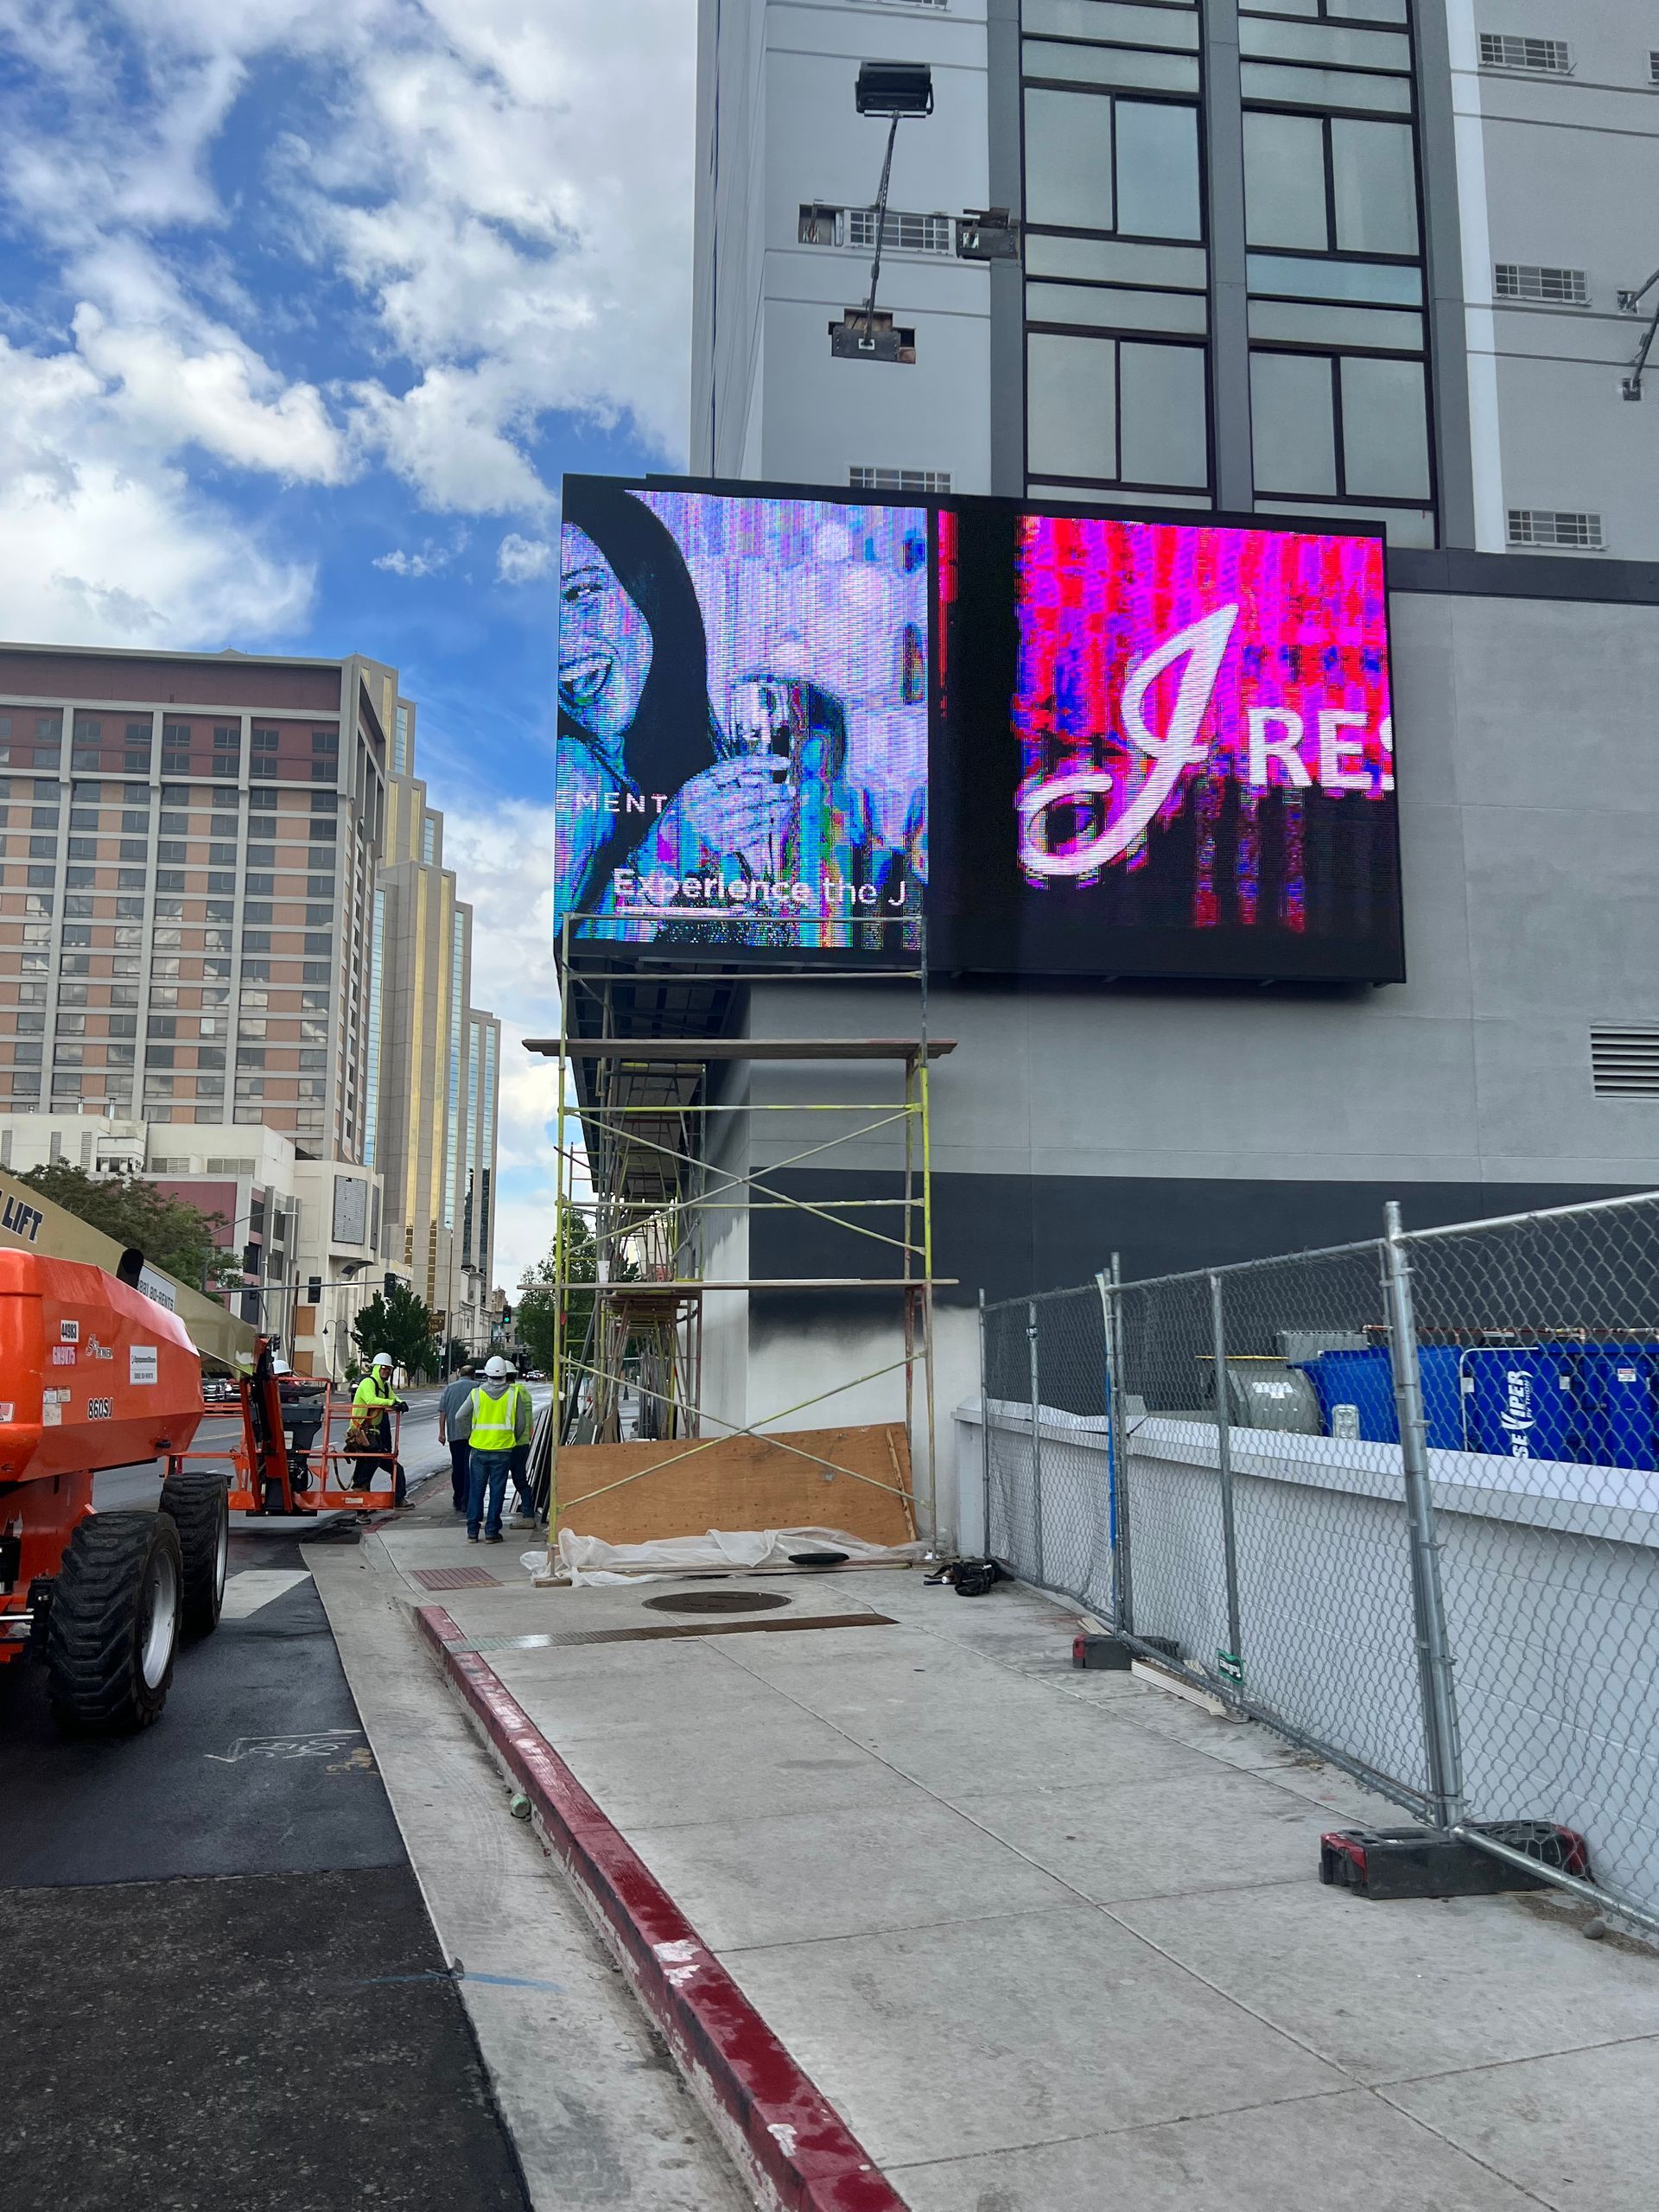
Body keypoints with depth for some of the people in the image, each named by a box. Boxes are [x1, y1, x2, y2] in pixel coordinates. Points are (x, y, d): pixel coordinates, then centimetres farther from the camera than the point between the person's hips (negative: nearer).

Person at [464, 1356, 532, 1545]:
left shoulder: (477, 1393, -1)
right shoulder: (514, 1393, -3)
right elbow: (521, 1423, 0)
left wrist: (470, 1436, 16)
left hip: (479, 1449, 1)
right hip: (503, 1450, -1)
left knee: (476, 1490, 9)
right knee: (497, 1491, 4)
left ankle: (472, 1532, 12)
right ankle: (491, 1532, 5)